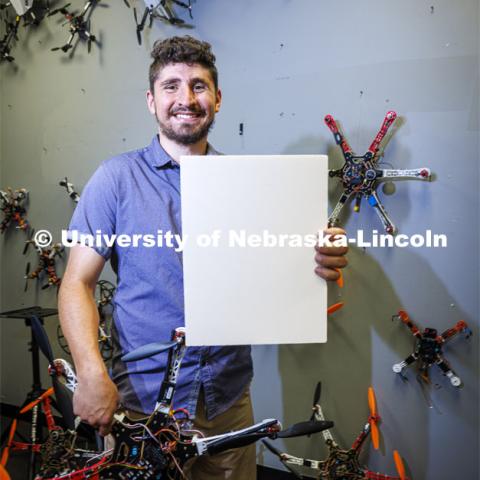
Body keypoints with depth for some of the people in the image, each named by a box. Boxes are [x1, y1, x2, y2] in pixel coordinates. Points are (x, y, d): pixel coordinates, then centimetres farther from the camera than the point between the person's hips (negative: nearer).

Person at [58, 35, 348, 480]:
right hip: (144, 402, -2)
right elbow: (77, 282, -7)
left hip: (230, 401, 3)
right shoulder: (117, 177, -6)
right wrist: (91, 373, -21)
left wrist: (321, 263, -22)